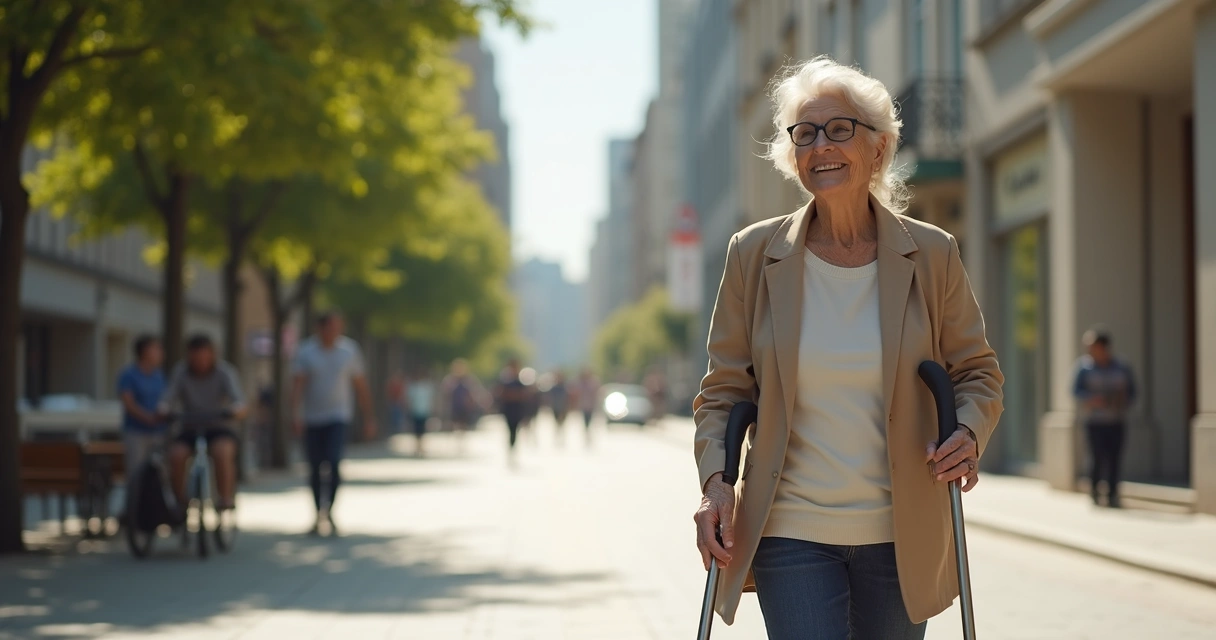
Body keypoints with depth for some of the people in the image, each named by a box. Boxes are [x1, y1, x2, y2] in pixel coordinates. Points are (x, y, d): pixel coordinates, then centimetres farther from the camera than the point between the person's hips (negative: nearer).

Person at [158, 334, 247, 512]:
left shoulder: (225, 372, -5)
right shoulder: (181, 372, 0)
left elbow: (238, 402, -18)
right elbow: (168, 399, -10)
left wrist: (236, 411, -42)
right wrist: (163, 411, -34)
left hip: (220, 429, -2)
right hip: (190, 430, 2)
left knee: (222, 451, -34)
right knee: (176, 454, -28)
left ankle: (226, 498, -23)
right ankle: (180, 499, -14)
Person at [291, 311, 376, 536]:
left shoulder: (349, 350, 0)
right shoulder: (305, 352, -4)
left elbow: (361, 386, 6)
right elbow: (298, 385, -11)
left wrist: (369, 418, 7)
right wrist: (297, 415, -24)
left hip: (338, 417, -1)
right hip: (312, 419, 1)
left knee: (334, 462, -18)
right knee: (315, 468, 7)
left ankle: (329, 512, -9)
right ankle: (319, 516, 20)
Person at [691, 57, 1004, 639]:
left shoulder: (931, 254, 1)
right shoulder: (755, 254, 0)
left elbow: (978, 371, 11)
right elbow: (724, 388, 6)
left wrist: (969, 430, -11)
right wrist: (715, 479, -10)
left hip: (899, 535, 1)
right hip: (790, 532, -1)